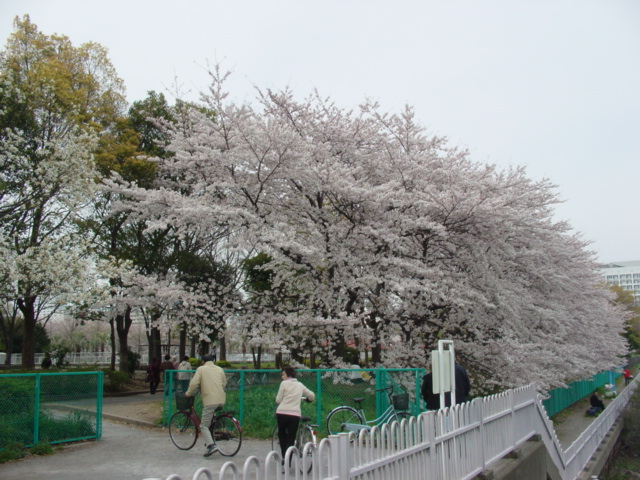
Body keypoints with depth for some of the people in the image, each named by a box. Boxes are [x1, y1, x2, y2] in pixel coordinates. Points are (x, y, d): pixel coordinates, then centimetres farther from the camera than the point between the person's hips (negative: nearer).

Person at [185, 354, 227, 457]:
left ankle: (211, 445, -16)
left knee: (204, 425, -1)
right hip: (221, 399, 5)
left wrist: (188, 393, 10)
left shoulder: (201, 369, 4)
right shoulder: (219, 369, 16)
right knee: (213, 421, 26)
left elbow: (194, 383, -5)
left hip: (209, 400, -5)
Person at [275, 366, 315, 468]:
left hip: (282, 413, -2)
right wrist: (307, 400, 42)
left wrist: (277, 398, 23)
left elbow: (278, 400, 1)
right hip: (295, 414, 2)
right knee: (291, 439, 5)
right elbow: (312, 395, 21)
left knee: (281, 434, 19)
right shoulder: (300, 385, 14)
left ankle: (284, 458, 14)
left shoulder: (284, 383, 0)